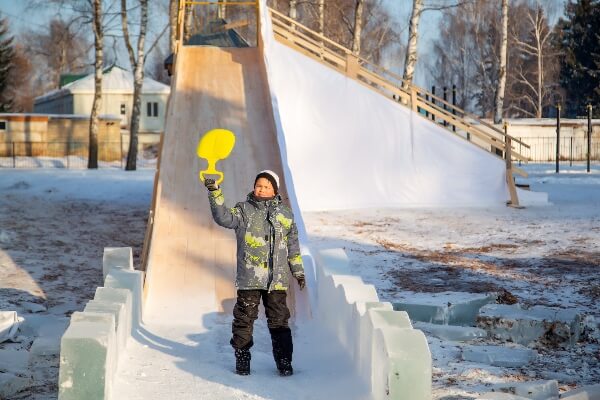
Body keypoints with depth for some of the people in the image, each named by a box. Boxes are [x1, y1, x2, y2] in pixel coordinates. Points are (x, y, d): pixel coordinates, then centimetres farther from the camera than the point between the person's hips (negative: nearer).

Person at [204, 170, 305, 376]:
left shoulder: (285, 214, 12)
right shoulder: (244, 210, 4)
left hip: (277, 279, 1)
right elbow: (224, 218, -15)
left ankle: (284, 361, 14)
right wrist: (215, 193, -27)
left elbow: (293, 246, 17)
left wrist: (298, 271, 17)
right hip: (248, 279, -1)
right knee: (244, 319, 3)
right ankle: (242, 358, 16)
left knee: (278, 320, 5)